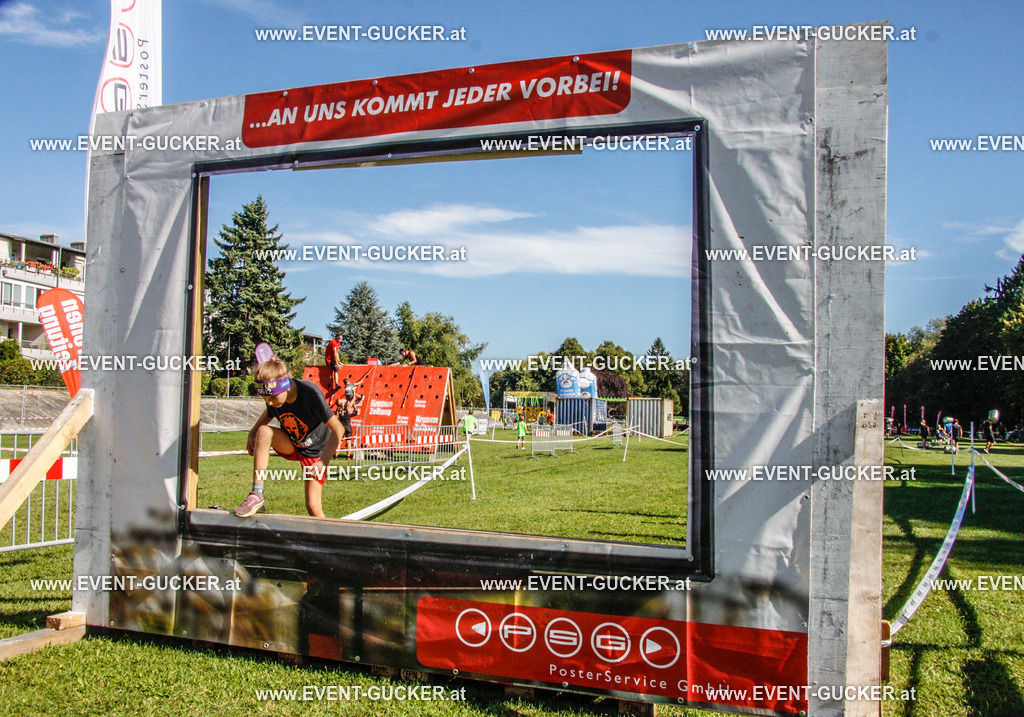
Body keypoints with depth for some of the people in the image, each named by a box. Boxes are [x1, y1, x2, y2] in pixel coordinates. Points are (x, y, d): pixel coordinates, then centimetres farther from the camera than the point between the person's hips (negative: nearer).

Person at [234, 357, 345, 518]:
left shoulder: (310, 393, -32)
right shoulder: (273, 398, -16)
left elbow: (337, 429, -31)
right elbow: (269, 414, 9)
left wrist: (323, 462, -35)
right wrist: (252, 434, -6)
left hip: (314, 451, -4)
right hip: (290, 446, 4)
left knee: (313, 506, -14)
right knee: (263, 431, -27)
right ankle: (257, 496, -25)